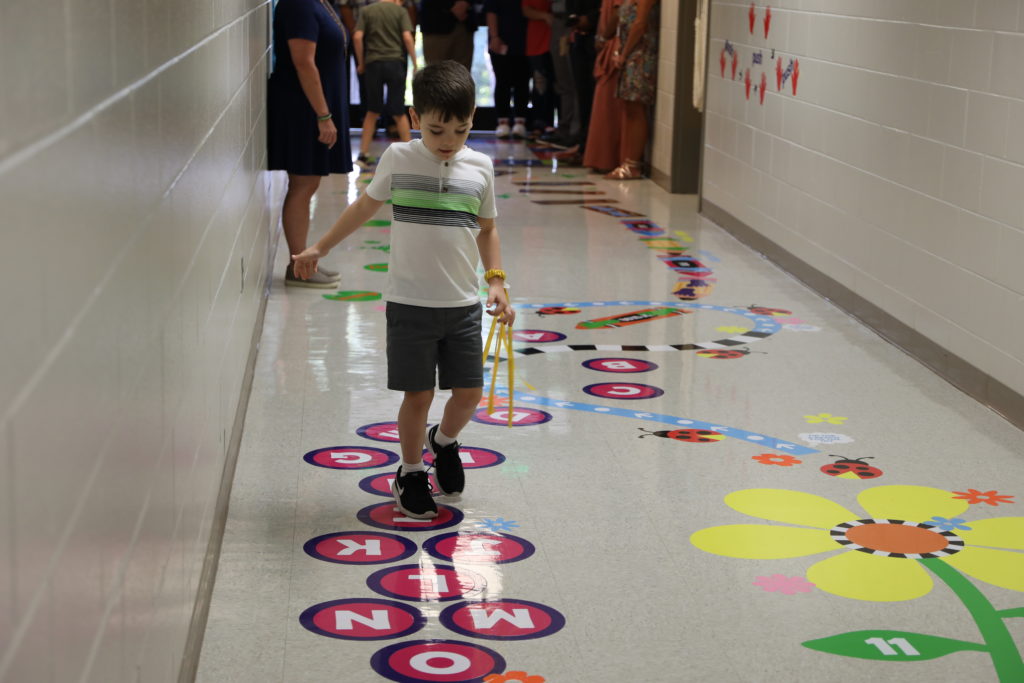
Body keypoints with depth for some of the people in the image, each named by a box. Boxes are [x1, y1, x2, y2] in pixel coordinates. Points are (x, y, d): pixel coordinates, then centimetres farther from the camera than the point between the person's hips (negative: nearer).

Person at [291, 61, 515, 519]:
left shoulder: (479, 167, 2)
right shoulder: (398, 159, -3)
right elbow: (365, 207, 12)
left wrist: (496, 282, 3)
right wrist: (320, 248, 17)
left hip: (463, 304, 2)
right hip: (410, 304, -2)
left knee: (469, 393, 4)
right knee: (418, 394, 2)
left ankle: (443, 441, 37)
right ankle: (410, 473, 24)